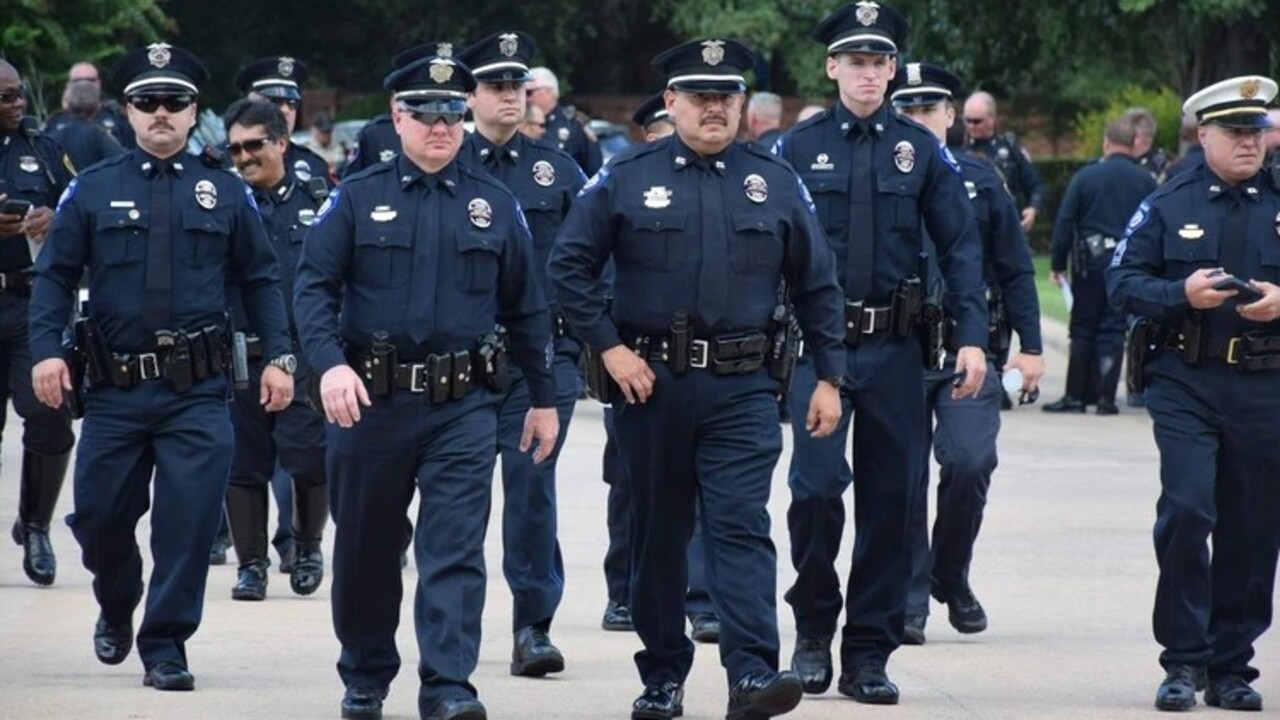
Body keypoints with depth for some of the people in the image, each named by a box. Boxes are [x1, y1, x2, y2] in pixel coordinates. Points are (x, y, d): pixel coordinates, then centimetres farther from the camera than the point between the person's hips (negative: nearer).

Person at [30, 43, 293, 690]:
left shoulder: (225, 192, 7)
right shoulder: (92, 190, 5)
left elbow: (260, 279, 10)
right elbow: (54, 276, 3)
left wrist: (279, 357, 1)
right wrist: (46, 350, -11)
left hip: (197, 393, -1)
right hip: (114, 391, 1)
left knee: (189, 520, -6)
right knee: (99, 517, 8)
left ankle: (165, 647, 6)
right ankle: (116, 610, 37)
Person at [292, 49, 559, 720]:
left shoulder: (496, 206, 8)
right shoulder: (356, 199, 3)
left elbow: (526, 309, 13)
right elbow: (313, 288, -5)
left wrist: (543, 398, 12)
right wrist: (330, 364, -21)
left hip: (462, 410, 0)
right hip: (371, 401, 0)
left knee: (455, 549, -9)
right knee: (366, 550, 10)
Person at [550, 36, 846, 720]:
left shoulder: (775, 183, 6)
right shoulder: (625, 178, 2)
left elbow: (817, 287, 11)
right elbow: (569, 266, 3)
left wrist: (829, 378, 6)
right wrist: (609, 346, -6)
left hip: (740, 388, 0)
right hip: (650, 381, 0)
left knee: (742, 526, -12)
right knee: (658, 533, 8)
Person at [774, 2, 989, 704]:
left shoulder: (923, 151, 6)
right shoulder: (797, 148, 3)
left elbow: (959, 246, 5)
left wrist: (972, 337, -4)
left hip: (894, 349, 2)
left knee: (890, 498, 4)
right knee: (817, 485, -13)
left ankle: (869, 654, 12)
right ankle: (813, 630, 7)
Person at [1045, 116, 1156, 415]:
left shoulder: (1086, 177, -2)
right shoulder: (1146, 182, 2)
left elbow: (1065, 223, -3)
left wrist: (1057, 264, 3)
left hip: (1091, 266, -1)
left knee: (1083, 330, 8)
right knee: (1113, 330, 4)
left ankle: (1075, 395, 8)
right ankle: (1106, 398, 0)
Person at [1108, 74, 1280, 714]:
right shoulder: (1167, 206, 6)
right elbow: (1123, 282, 1)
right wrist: (1182, 293, -15)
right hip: (1185, 384, -2)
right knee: (1186, 511, -14)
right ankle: (1184, 660, -3)